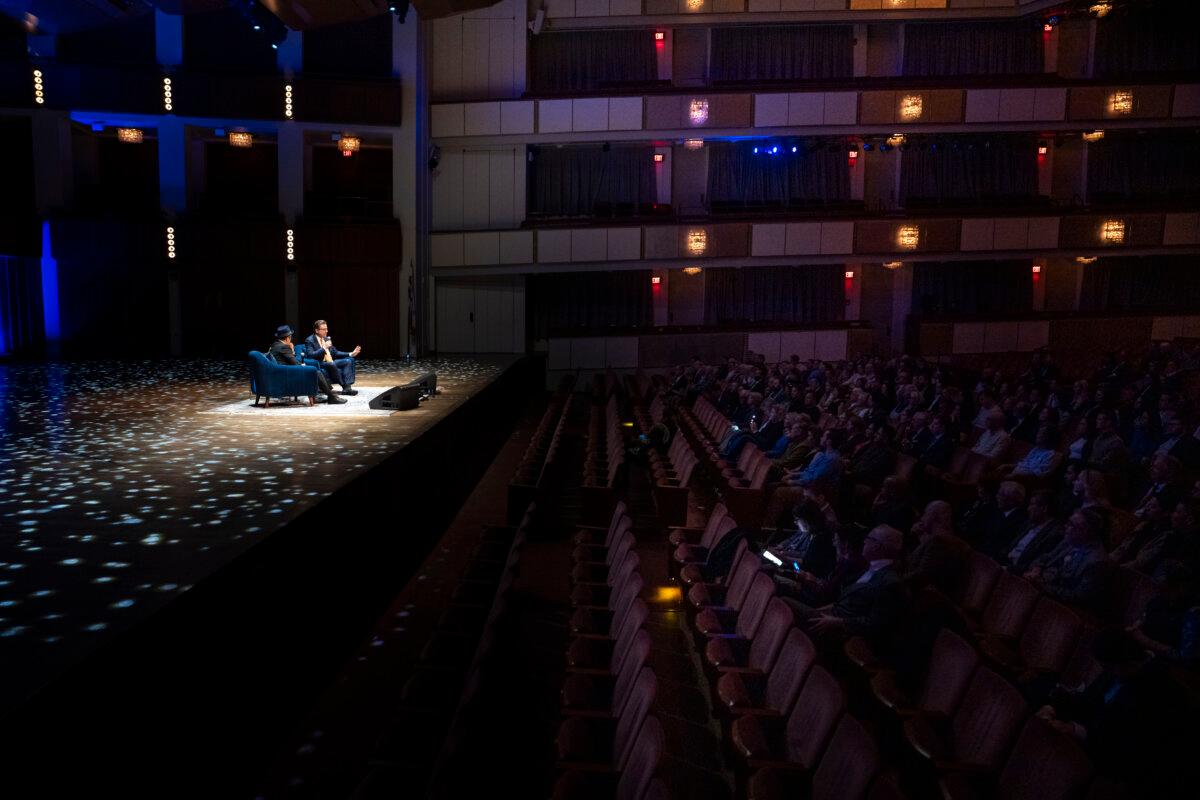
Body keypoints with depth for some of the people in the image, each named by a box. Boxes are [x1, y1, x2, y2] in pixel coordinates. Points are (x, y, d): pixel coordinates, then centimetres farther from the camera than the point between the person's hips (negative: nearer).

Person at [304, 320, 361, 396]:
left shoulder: (326, 339, 16)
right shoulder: (309, 340, -6)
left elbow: (335, 353, 19)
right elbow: (310, 355, -19)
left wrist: (350, 354, 7)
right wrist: (324, 348, -25)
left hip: (331, 363, 8)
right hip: (319, 365, -8)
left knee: (349, 360, -9)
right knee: (331, 364, -36)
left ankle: (347, 387, -24)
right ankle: (344, 386, -26)